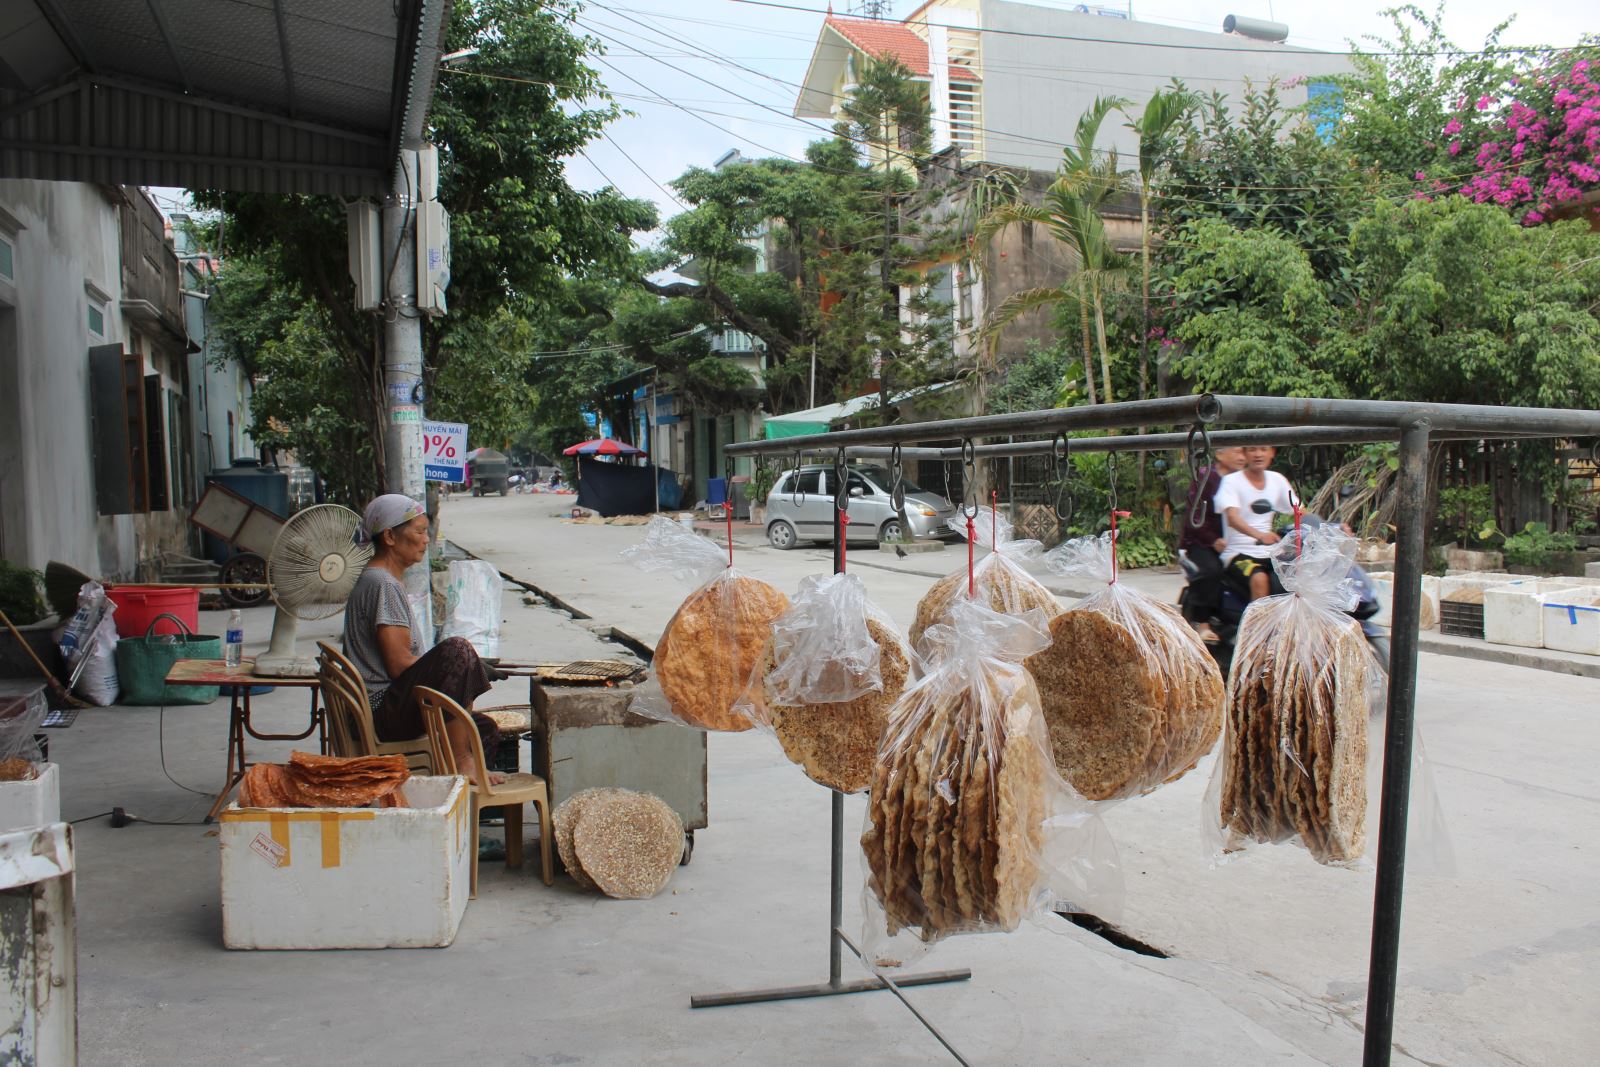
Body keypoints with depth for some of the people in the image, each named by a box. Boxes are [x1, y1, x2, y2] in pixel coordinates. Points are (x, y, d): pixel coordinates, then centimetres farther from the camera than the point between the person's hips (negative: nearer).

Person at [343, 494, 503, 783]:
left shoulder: (388, 580, 18)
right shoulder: (382, 585, -14)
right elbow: (400, 664, -20)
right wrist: (454, 666, -7)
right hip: (382, 712, -10)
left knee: (486, 730, 8)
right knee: (457, 650, -28)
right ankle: (462, 762, -23)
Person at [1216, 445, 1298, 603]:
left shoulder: (1277, 480, 13)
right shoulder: (1232, 481, -4)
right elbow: (1232, 518, -21)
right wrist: (1259, 534, -40)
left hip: (1270, 554, 5)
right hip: (1239, 553, -5)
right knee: (1260, 580, -33)